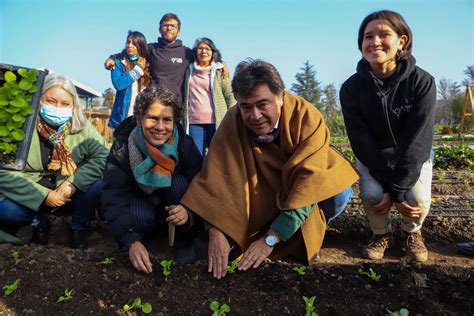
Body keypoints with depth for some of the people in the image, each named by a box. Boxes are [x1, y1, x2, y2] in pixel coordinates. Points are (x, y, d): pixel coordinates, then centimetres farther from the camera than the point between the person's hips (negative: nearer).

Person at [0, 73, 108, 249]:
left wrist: (74, 183, -27)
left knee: (98, 186, -26)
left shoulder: (83, 128, -11)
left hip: (72, 193, 1)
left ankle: (78, 227, 2)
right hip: (33, 197, 0)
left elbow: (102, 157, -15)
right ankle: (39, 222, 8)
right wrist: (44, 196, -24)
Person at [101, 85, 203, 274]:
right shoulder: (123, 147, -23)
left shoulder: (185, 145, -22)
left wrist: (189, 213, -43)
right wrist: (132, 242, -43)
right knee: (140, 217, -34)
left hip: (174, 207, 1)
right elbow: (112, 200, -29)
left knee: (179, 182, -30)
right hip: (139, 201, -1)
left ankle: (184, 242, -14)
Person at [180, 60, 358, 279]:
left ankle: (314, 234, 3)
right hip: (264, 190, 2)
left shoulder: (307, 117, -31)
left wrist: (270, 240, -37)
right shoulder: (233, 122, -27)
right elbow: (218, 175, -28)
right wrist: (216, 232, -39)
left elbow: (307, 185, -35)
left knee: (339, 194, -28)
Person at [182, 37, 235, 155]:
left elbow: (230, 95, 1)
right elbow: (185, 97, 14)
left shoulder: (219, 70, 4)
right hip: (194, 122, 2)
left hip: (216, 121, -2)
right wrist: (184, 120, 8)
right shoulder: (189, 70, 12)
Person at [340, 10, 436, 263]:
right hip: (372, 157, 1)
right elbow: (362, 142, -19)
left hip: (414, 157, 0)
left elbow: (416, 141, -24)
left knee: (418, 198, -24)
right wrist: (391, 188, -22)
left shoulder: (422, 82, -22)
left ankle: (412, 233, 14)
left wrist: (397, 189, -28)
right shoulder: (351, 88, -19)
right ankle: (382, 234, 9)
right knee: (372, 194, -25)